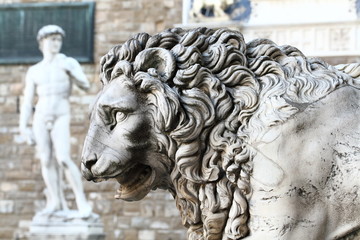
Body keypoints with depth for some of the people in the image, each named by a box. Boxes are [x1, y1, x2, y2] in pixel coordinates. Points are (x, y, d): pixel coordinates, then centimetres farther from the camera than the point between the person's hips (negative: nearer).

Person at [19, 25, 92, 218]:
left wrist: (69, 71, -19)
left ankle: (81, 201, -14)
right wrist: (23, 127, 1)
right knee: (47, 160, -5)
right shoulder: (34, 71, 10)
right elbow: (27, 102, 9)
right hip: (40, 118, 3)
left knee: (63, 159, -19)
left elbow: (86, 86, -5)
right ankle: (57, 202, -3)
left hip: (61, 119, -3)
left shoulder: (69, 62, 6)